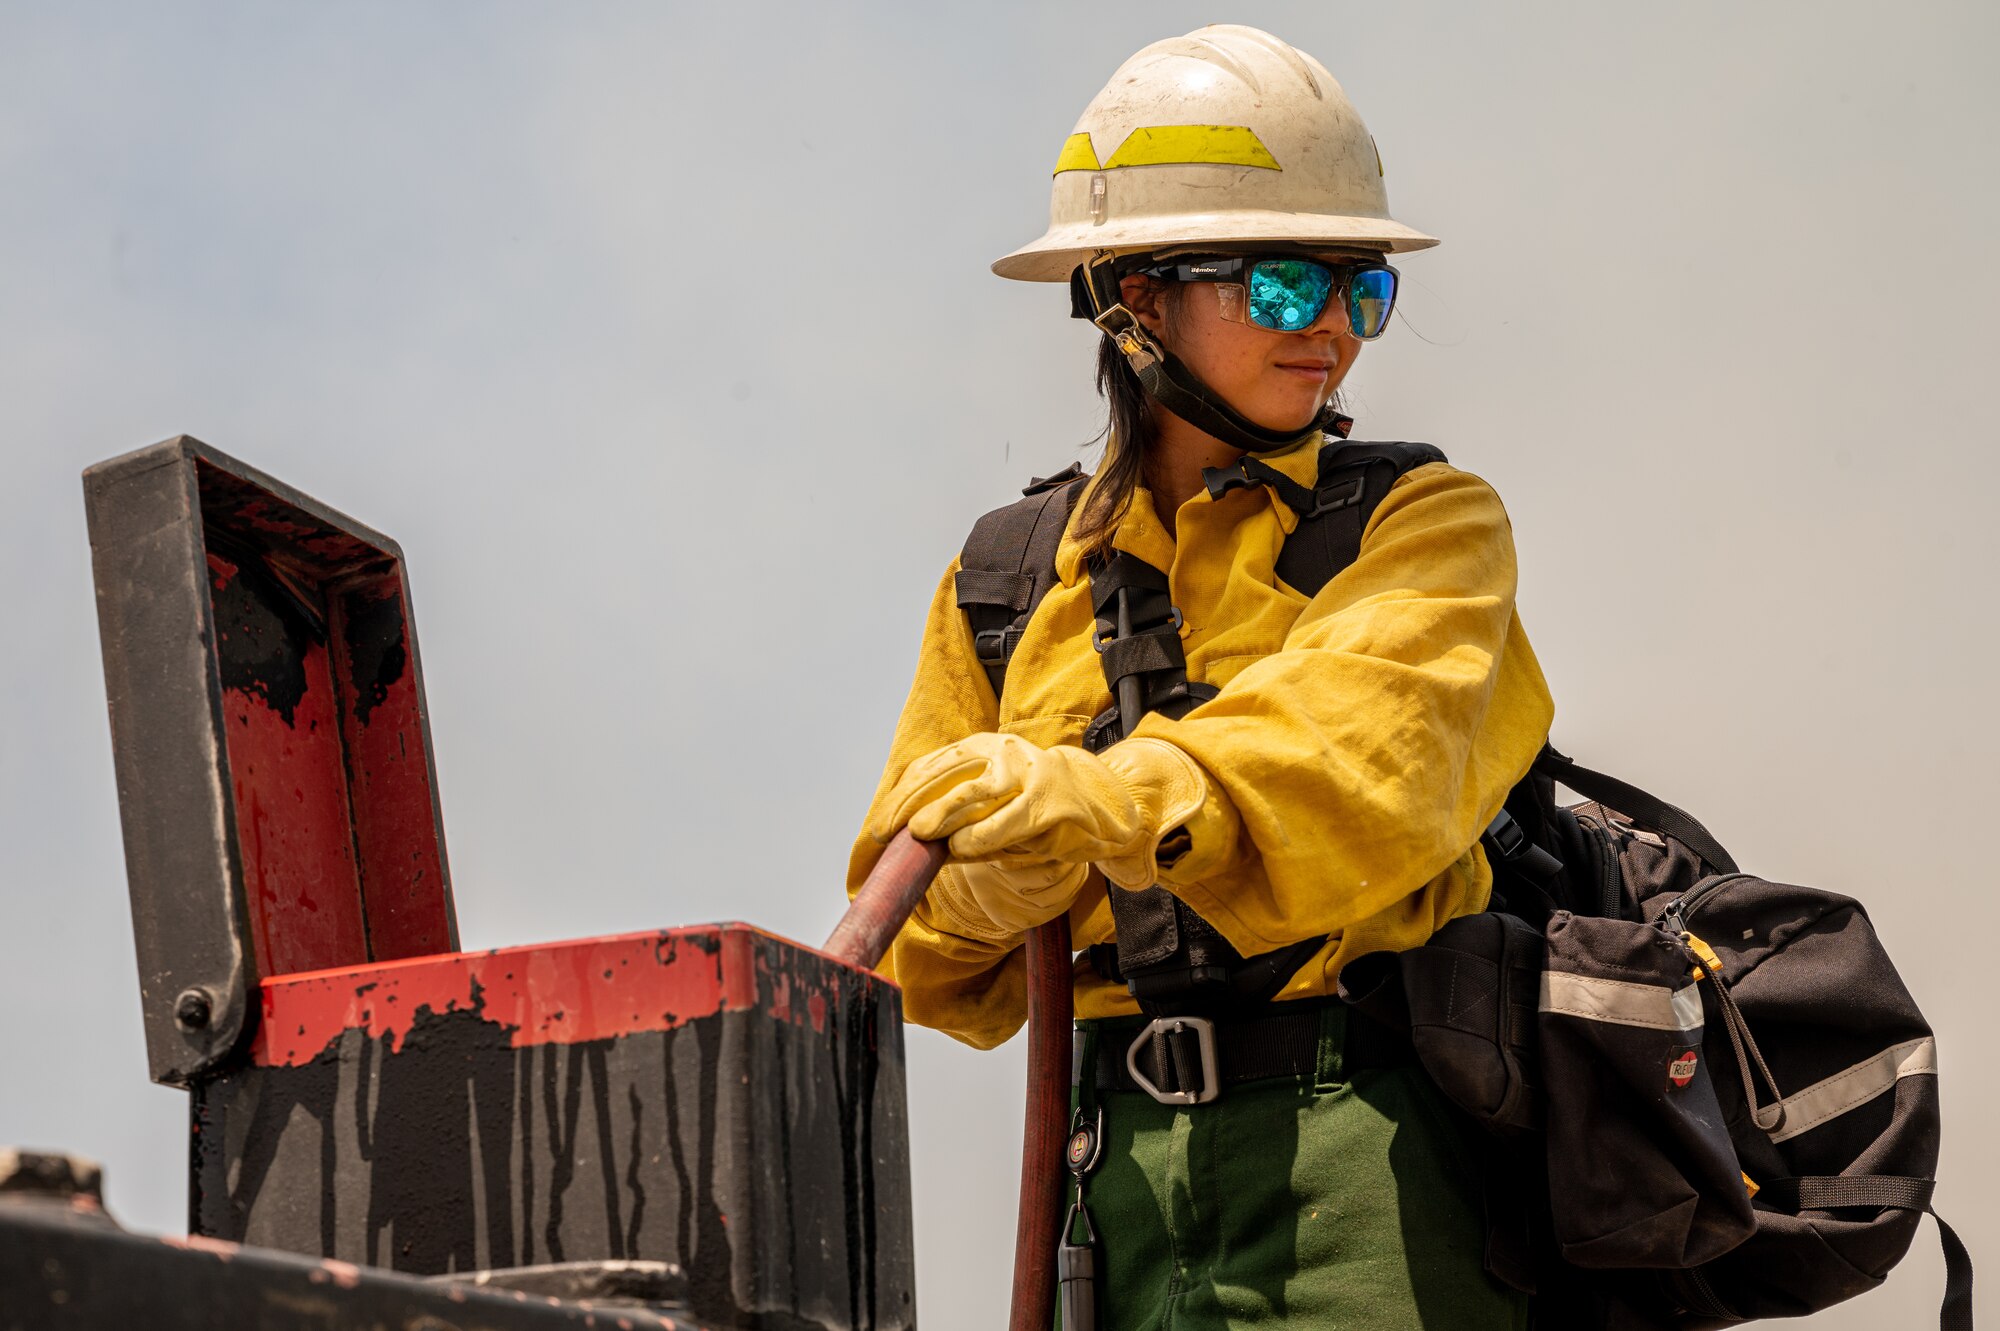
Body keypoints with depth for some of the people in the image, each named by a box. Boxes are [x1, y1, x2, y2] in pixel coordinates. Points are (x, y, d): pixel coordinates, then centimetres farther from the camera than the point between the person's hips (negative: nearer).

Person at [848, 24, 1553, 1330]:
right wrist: (986, 897, -11)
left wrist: (1117, 799, -33)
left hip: (1365, 1141, -2)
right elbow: (915, 935, 14)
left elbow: (1369, 742, -16)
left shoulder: (1427, 523, 7)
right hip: (1135, 1158, 3)